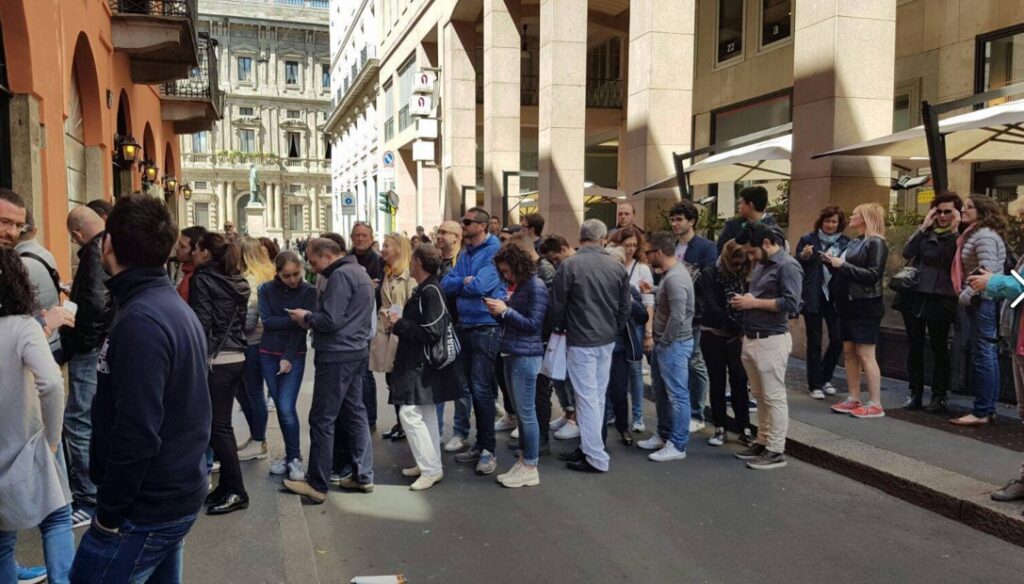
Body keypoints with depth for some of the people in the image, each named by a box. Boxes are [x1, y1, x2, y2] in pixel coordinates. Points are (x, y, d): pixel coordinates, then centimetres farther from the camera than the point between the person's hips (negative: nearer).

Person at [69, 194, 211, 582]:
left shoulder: (139, 322, -22)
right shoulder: (175, 307, 9)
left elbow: (136, 433, -26)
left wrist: (109, 512, -16)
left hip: (146, 509, -9)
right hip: (179, 494, 9)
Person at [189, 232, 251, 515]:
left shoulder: (202, 279, -9)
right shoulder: (237, 282, 13)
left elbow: (201, 323, -14)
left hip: (216, 360, -8)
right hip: (237, 358, 8)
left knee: (218, 427, -2)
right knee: (222, 424, 13)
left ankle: (236, 491, 1)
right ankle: (227, 486, 19)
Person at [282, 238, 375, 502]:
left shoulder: (340, 275, -16)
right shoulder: (358, 271, 15)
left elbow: (330, 320, -22)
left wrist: (306, 317, -5)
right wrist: (312, 318, 11)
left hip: (337, 356, -10)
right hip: (357, 352, 10)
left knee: (321, 420, -2)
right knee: (355, 413, 13)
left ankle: (316, 485, 4)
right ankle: (363, 476, 18)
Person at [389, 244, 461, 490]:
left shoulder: (430, 292, -19)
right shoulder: (423, 289, 10)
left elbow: (431, 332, -24)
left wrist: (399, 324, -16)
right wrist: (400, 322, 2)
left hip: (422, 364, -10)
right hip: (417, 361, 10)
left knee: (409, 412, -10)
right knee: (425, 414, 16)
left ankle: (431, 469, -2)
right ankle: (430, 464, 26)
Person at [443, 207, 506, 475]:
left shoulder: (495, 252, -11)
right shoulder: (464, 254, 13)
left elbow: (480, 285, -22)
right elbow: (446, 284, 6)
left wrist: (461, 283, -3)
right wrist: (466, 281, -11)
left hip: (486, 327, -8)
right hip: (465, 326, 8)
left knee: (481, 389, -8)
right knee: (473, 388, 13)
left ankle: (488, 449, 1)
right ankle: (480, 443, 23)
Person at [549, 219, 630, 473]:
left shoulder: (569, 265, -13)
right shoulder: (617, 267, 1)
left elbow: (557, 306, -7)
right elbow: (625, 307, 7)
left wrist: (562, 328, 11)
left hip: (581, 341, -5)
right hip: (607, 340, 5)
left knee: (587, 397, -1)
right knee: (598, 396, 15)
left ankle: (596, 458, 3)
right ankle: (590, 446, 25)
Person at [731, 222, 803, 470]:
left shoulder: (787, 266, -11)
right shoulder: (761, 264, 16)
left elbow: (791, 304, -21)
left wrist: (754, 303, -16)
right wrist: (745, 301, 4)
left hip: (771, 341, -9)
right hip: (751, 339, 9)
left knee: (774, 397, -2)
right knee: (760, 396, 14)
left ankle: (776, 451, 4)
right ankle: (763, 442, 22)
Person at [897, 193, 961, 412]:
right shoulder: (925, 233, 11)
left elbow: (956, 262, -16)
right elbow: (907, 252, -4)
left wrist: (954, 231, -16)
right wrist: (923, 226, -6)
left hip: (939, 300, -4)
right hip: (914, 296, 4)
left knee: (939, 349, 5)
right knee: (914, 347, 8)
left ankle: (939, 396, 13)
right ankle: (915, 394, 16)